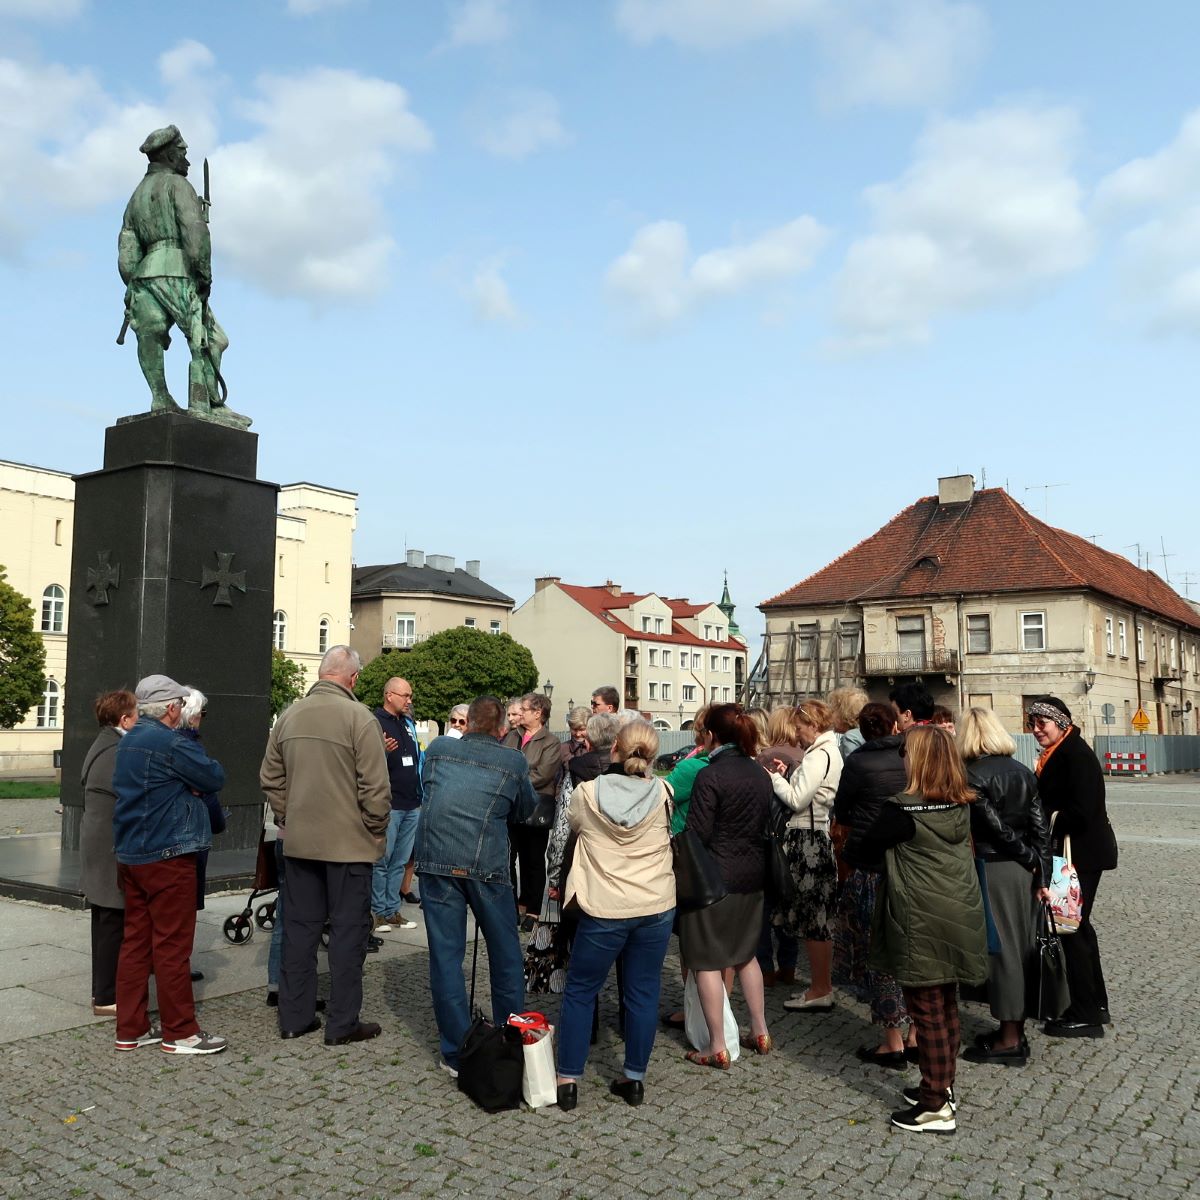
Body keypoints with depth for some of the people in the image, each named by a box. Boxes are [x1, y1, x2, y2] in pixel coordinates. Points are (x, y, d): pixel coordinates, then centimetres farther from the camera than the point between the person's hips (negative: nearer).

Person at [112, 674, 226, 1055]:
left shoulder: (129, 741, 13)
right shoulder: (171, 744, -18)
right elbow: (216, 777, -14)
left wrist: (183, 783, -1)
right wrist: (191, 780, 6)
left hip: (131, 853, 9)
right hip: (167, 854, -9)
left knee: (136, 940, 13)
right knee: (172, 944, -2)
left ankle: (130, 1029, 19)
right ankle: (180, 1032, 6)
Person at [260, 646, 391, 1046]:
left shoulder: (289, 716, 3)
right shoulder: (359, 717, -15)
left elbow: (270, 779, 9)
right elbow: (375, 787, -15)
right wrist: (377, 832, -1)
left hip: (299, 843, 5)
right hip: (349, 844, -5)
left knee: (299, 927, 14)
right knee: (347, 931, 5)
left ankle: (294, 1016, 22)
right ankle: (343, 1024, 11)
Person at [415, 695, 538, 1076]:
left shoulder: (438, 749, 10)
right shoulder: (514, 762, 5)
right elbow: (524, 810, 18)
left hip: (436, 860, 1)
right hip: (486, 865, -1)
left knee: (445, 955, 7)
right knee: (505, 953, 15)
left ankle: (457, 1053, 12)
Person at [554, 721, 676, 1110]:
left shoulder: (586, 793, -10)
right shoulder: (662, 793, -7)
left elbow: (574, 827, 11)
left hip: (604, 910, -2)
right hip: (657, 908, 2)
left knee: (579, 993, 12)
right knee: (643, 993, 12)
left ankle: (568, 1079, 16)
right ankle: (634, 1078, 21)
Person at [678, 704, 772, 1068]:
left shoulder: (710, 775, -17)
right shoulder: (760, 773, 5)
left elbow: (697, 834, -17)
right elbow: (765, 824, 12)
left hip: (715, 877, -8)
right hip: (752, 874, 8)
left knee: (707, 962, 4)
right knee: (745, 953, 22)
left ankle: (717, 1048, 9)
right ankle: (760, 1032, 29)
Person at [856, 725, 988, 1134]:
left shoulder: (902, 809, -19)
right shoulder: (961, 806, 2)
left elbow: (867, 846, -9)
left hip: (921, 924, -7)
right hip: (959, 917, 7)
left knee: (927, 1012, 1)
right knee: (947, 1007, 18)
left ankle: (936, 1107, 9)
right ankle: (943, 1086, 32)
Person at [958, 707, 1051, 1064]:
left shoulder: (972, 775, -13)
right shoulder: (1023, 771, 7)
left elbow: (996, 827, -16)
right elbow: (1040, 826, 4)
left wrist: (1032, 859, -3)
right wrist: (1042, 874, 5)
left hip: (993, 870, -7)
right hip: (1024, 870, 7)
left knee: (1000, 948, 0)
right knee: (1019, 947, 13)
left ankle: (1009, 1041, 7)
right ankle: (1015, 1030, 23)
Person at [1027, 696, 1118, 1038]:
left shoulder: (1075, 753, -18)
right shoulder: (1057, 754, 12)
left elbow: (1080, 811, -25)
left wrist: (1048, 828, -15)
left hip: (1082, 853, -10)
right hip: (1068, 851, 10)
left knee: (1072, 927, -2)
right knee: (1077, 925, 18)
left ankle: (1084, 1016, 9)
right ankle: (1096, 1003, 31)